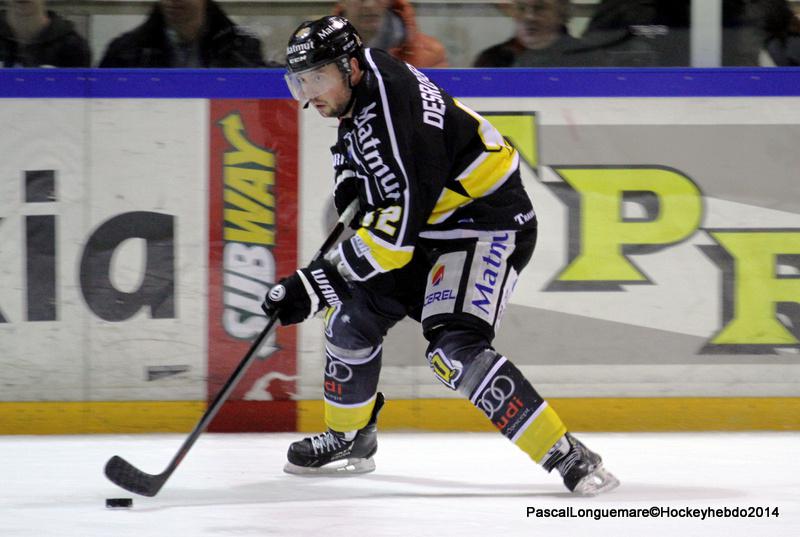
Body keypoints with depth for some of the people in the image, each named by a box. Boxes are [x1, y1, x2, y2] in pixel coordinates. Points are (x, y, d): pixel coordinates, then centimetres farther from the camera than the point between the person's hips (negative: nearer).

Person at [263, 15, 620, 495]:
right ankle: (350, 438, 33)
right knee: (353, 312, 12)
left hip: (489, 224, -11)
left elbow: (401, 225, -33)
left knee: (456, 350, -26)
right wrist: (351, 177, 7)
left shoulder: (394, 110, -29)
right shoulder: (365, 78, 1)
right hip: (435, 225, 11)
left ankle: (569, 458, -28)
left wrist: (316, 282, -31)